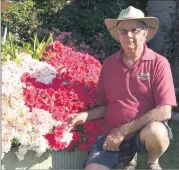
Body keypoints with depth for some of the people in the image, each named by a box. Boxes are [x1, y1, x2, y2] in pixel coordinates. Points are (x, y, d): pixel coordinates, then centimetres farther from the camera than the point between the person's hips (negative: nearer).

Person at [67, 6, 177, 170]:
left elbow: (164, 111, -17)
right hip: (112, 135, 2)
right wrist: (85, 115, -7)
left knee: (156, 132, -34)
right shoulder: (109, 64, 2)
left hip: (146, 131, -1)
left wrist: (124, 130, -18)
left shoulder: (158, 63, -10)